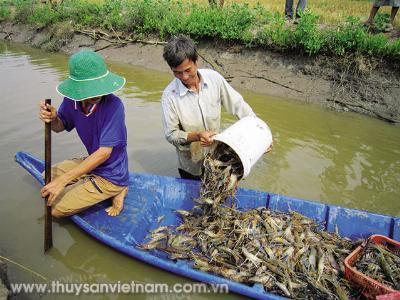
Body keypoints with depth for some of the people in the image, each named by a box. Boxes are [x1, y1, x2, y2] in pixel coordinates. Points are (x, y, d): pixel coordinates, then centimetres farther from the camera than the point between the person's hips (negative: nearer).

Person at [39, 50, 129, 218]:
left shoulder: (113, 105, -31)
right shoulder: (72, 99, -11)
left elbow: (104, 153, -29)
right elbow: (60, 127, 7)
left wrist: (62, 181, -27)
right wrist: (52, 119, -20)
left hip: (110, 175, -7)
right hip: (92, 162, 7)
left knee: (56, 210, -5)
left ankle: (115, 191, 4)